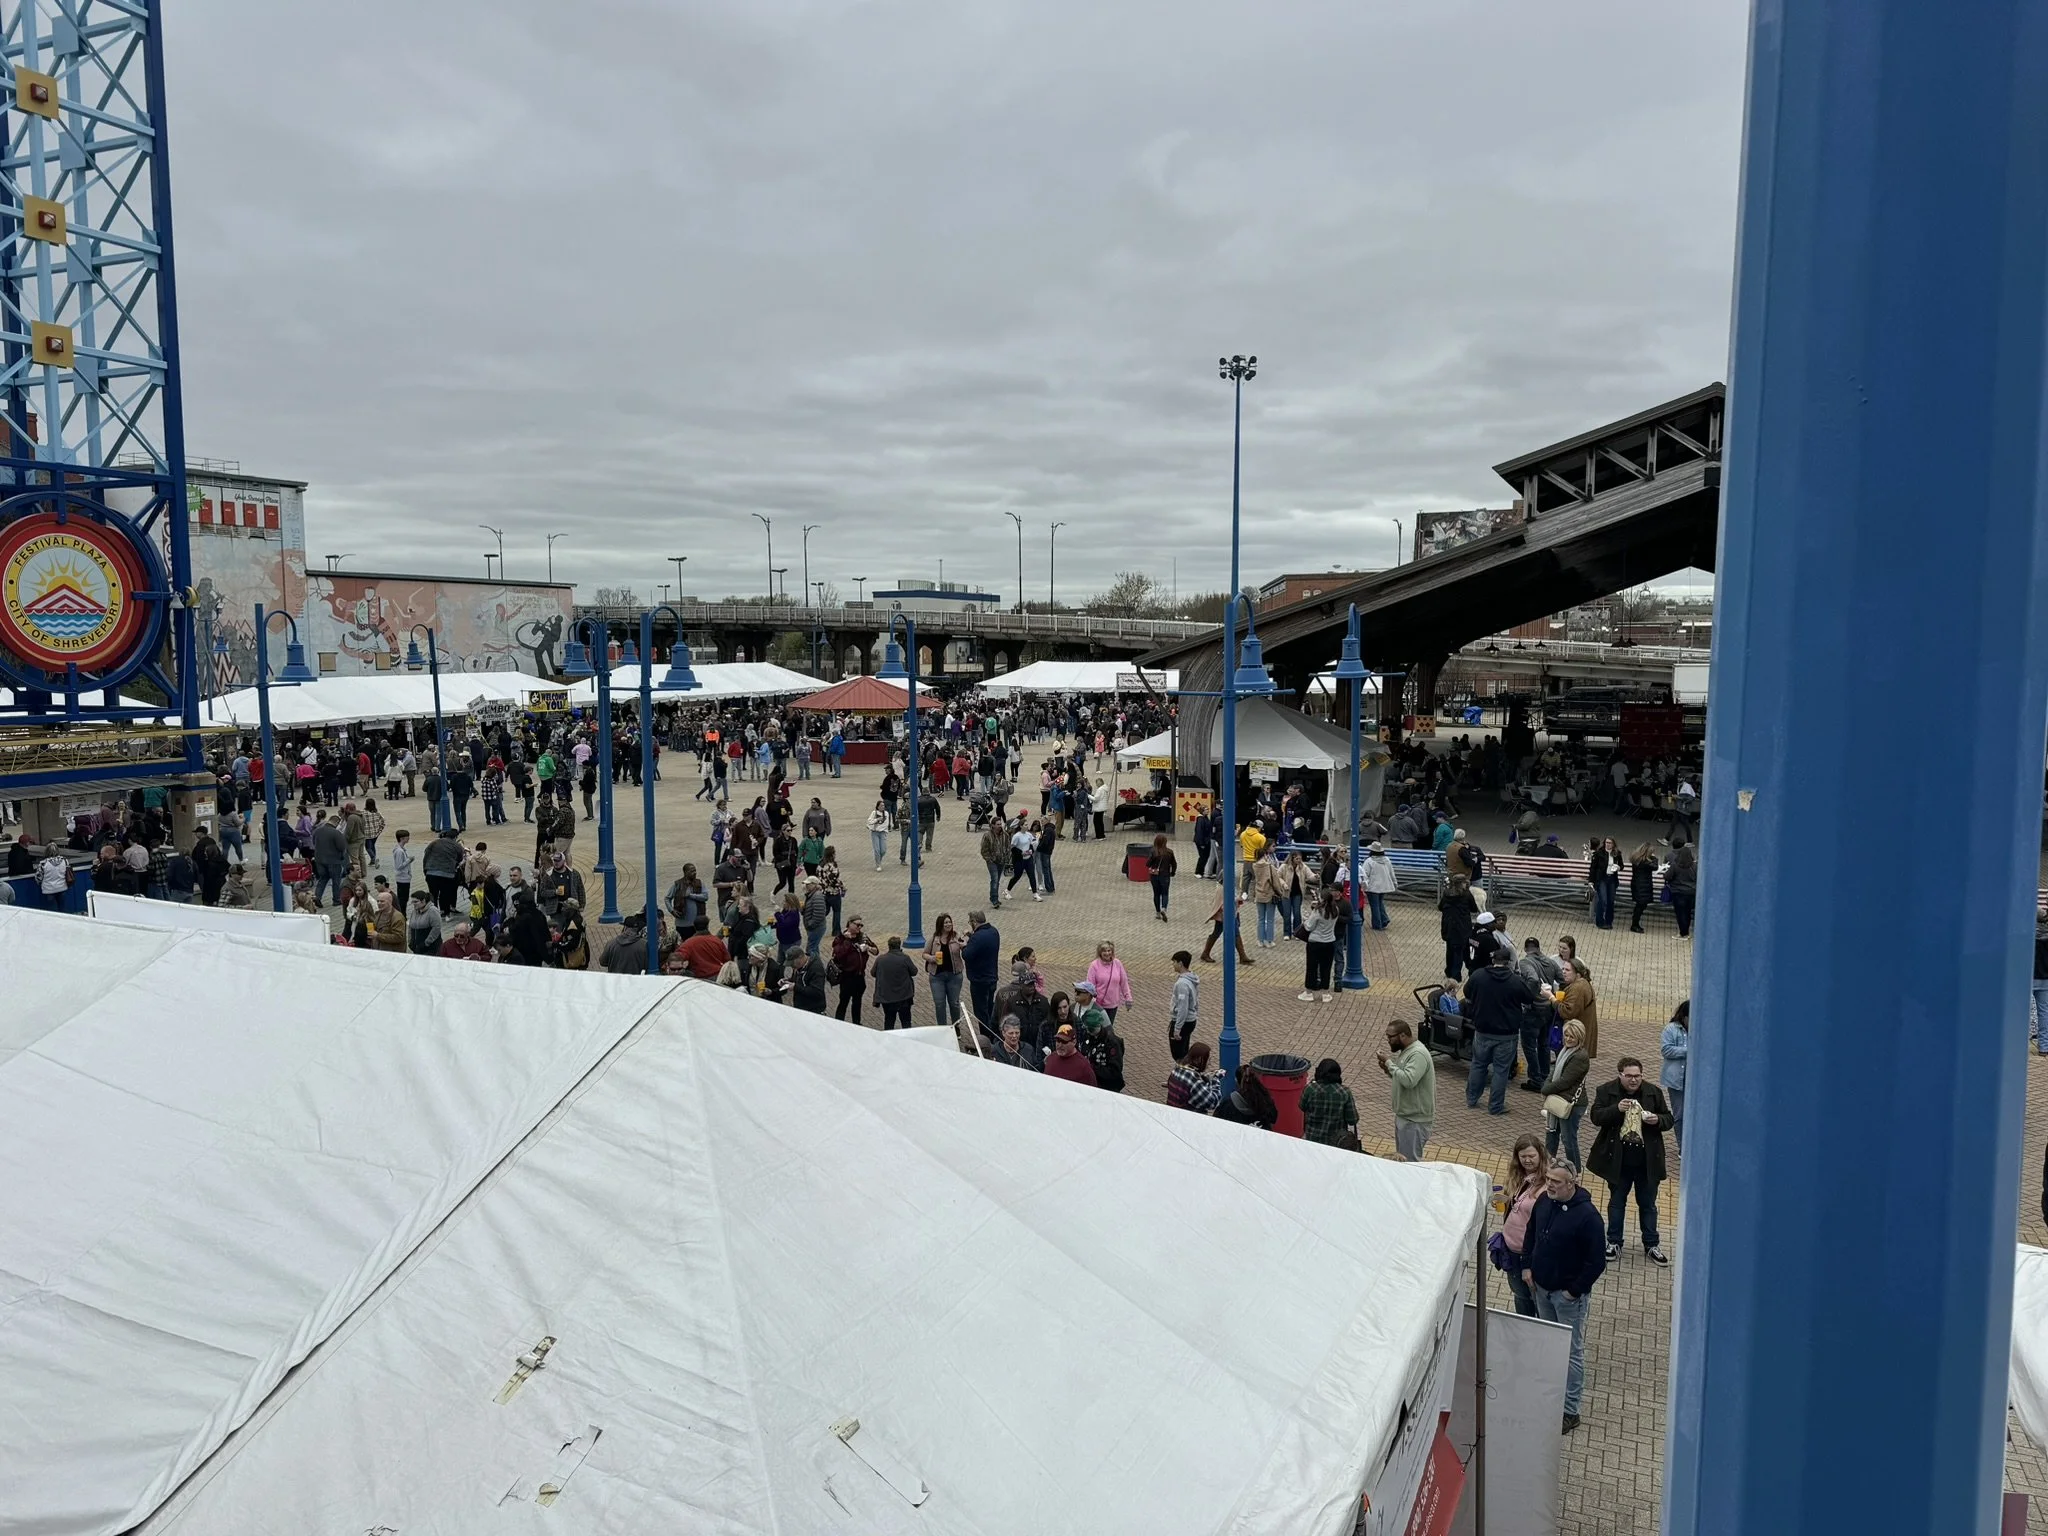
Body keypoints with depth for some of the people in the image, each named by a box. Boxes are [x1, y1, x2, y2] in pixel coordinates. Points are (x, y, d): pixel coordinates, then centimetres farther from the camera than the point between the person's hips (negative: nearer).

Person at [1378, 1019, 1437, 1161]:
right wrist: (1388, 1070, 1)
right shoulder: (1405, 1051, 10)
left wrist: (1389, 1063, -23)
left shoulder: (1418, 1054, -22)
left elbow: (1408, 1080, -34)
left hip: (1415, 1121, -10)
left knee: (1410, 1163, -6)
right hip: (1403, 1116, 10)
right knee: (1401, 1159, 17)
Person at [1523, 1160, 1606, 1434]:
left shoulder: (1586, 1216, -24)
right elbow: (1531, 1235, 15)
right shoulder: (1543, 1203, -3)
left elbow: (1597, 1262, -19)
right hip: (1542, 1288, 7)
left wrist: (1574, 1290, -16)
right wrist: (1527, 1266, 6)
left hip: (1569, 1294, -7)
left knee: (1572, 1351, 4)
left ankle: (1570, 1411, 12)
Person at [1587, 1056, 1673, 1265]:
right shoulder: (1606, 1091, -7)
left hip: (1647, 1161, 1)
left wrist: (1657, 1120, -18)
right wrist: (1616, 1109, -28)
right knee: (1616, 1202, 14)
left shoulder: (1654, 1092, -2)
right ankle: (1613, 1242, 26)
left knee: (1648, 1204, 13)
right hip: (1618, 1160, -1)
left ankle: (1651, 1244, 27)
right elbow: (1596, 1117, -12)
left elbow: (1669, 1119, 4)